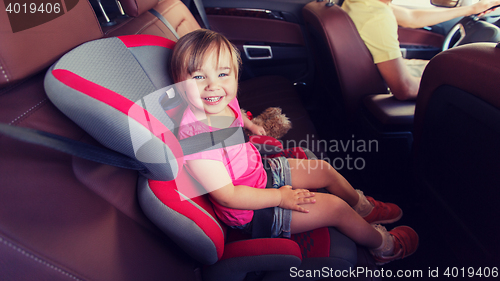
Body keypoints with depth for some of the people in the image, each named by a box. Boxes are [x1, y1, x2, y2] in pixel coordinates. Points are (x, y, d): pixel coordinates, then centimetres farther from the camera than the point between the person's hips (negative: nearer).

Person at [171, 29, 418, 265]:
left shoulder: (224, 102, -12)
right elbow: (228, 196, -31)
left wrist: (250, 125, 27)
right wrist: (280, 197, -23)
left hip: (261, 171, 9)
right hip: (250, 211, -8)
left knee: (324, 170, 17)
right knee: (335, 206, -5)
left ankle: (363, 207, 48)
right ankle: (384, 245, 26)